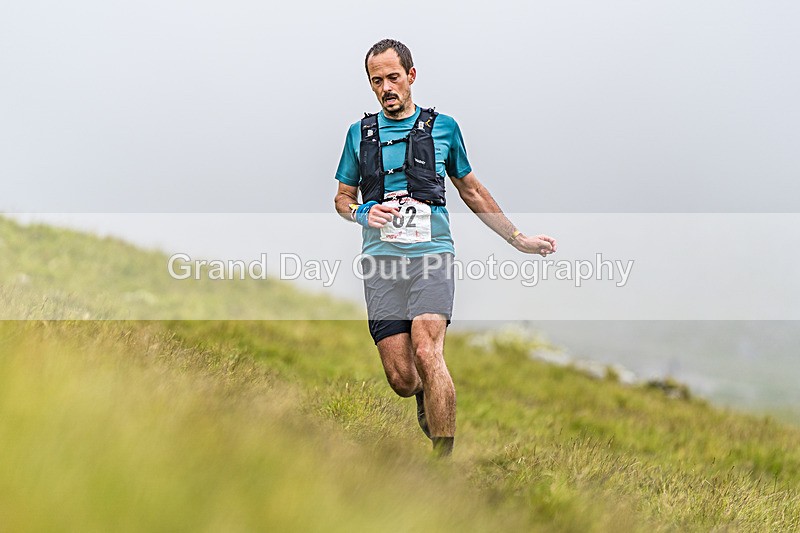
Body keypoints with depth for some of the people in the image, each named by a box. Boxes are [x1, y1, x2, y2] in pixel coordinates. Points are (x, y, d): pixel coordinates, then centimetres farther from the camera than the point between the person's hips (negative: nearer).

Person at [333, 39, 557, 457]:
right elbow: (342, 198, 21)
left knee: (426, 352, -25)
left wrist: (518, 239, 23)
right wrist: (364, 213, -3)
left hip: (431, 253, -2)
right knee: (401, 379, -6)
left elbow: (471, 191, 21)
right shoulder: (361, 133, 14)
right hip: (382, 259, 2)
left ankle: (445, 459, -23)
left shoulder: (443, 127, 11)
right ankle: (429, 399, 30)